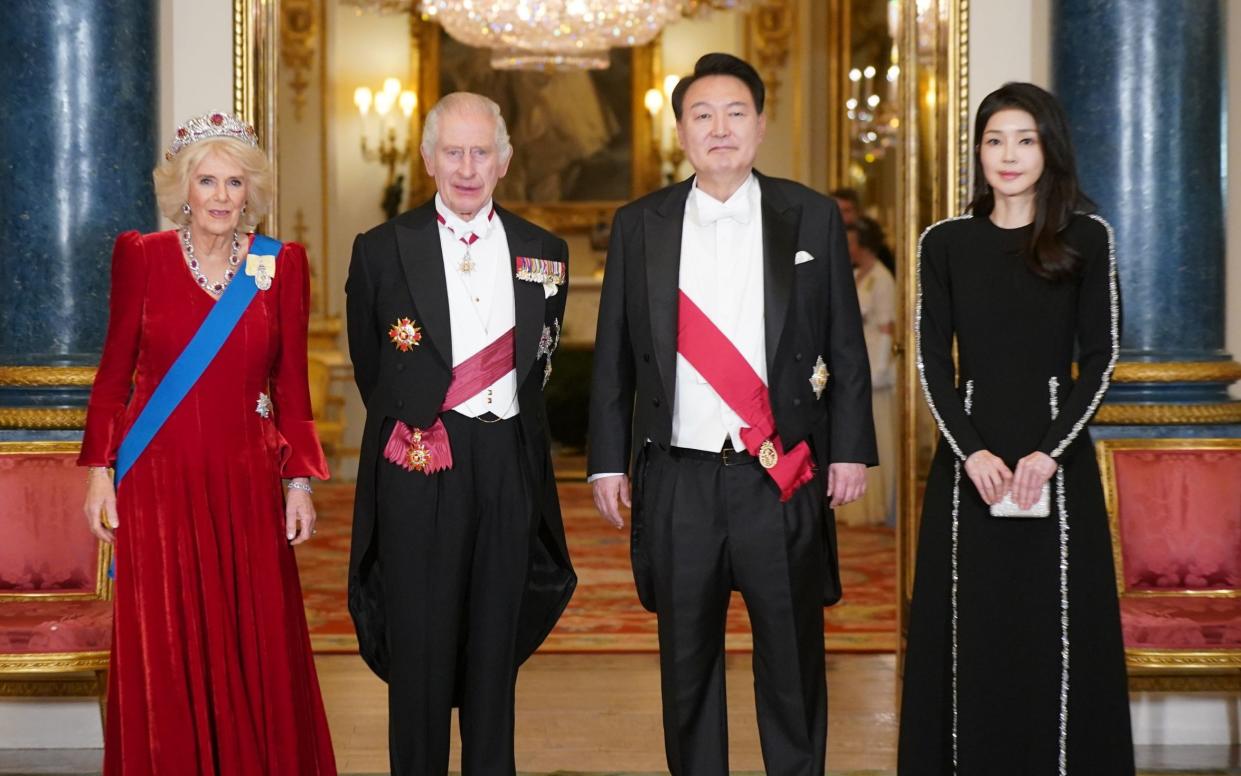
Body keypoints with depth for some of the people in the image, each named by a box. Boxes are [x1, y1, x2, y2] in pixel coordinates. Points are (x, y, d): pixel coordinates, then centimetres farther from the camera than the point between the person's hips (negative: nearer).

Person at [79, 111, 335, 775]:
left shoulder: (282, 265, 3)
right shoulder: (141, 257, 1)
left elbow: (291, 384, 6)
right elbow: (114, 372, 4)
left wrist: (299, 481, 1)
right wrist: (100, 470, -1)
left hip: (247, 482, 1)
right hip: (159, 479, -1)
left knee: (254, 647, 3)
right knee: (162, 652, 5)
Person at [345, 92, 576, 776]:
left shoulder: (543, 253, 8)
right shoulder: (381, 250, 0)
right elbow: (370, 367, 9)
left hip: (510, 465, 3)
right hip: (418, 464, -2)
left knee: (497, 640, 10)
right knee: (420, 642, 0)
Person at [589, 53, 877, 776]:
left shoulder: (813, 216, 3)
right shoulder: (639, 225, 5)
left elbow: (846, 344, 4)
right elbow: (615, 354, 7)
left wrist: (851, 448, -1)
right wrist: (609, 461, 3)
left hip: (784, 475, -1)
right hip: (677, 478, 1)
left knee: (793, 655, 7)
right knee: (687, 659, 10)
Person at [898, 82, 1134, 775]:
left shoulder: (1087, 238, 2)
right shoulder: (946, 243, 6)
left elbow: (1101, 356, -2)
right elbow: (933, 361, 3)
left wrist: (1050, 452, -12)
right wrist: (971, 451, -11)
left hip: (1058, 462, -1)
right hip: (970, 460, 1)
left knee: (1057, 632, 1)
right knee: (970, 632, 3)